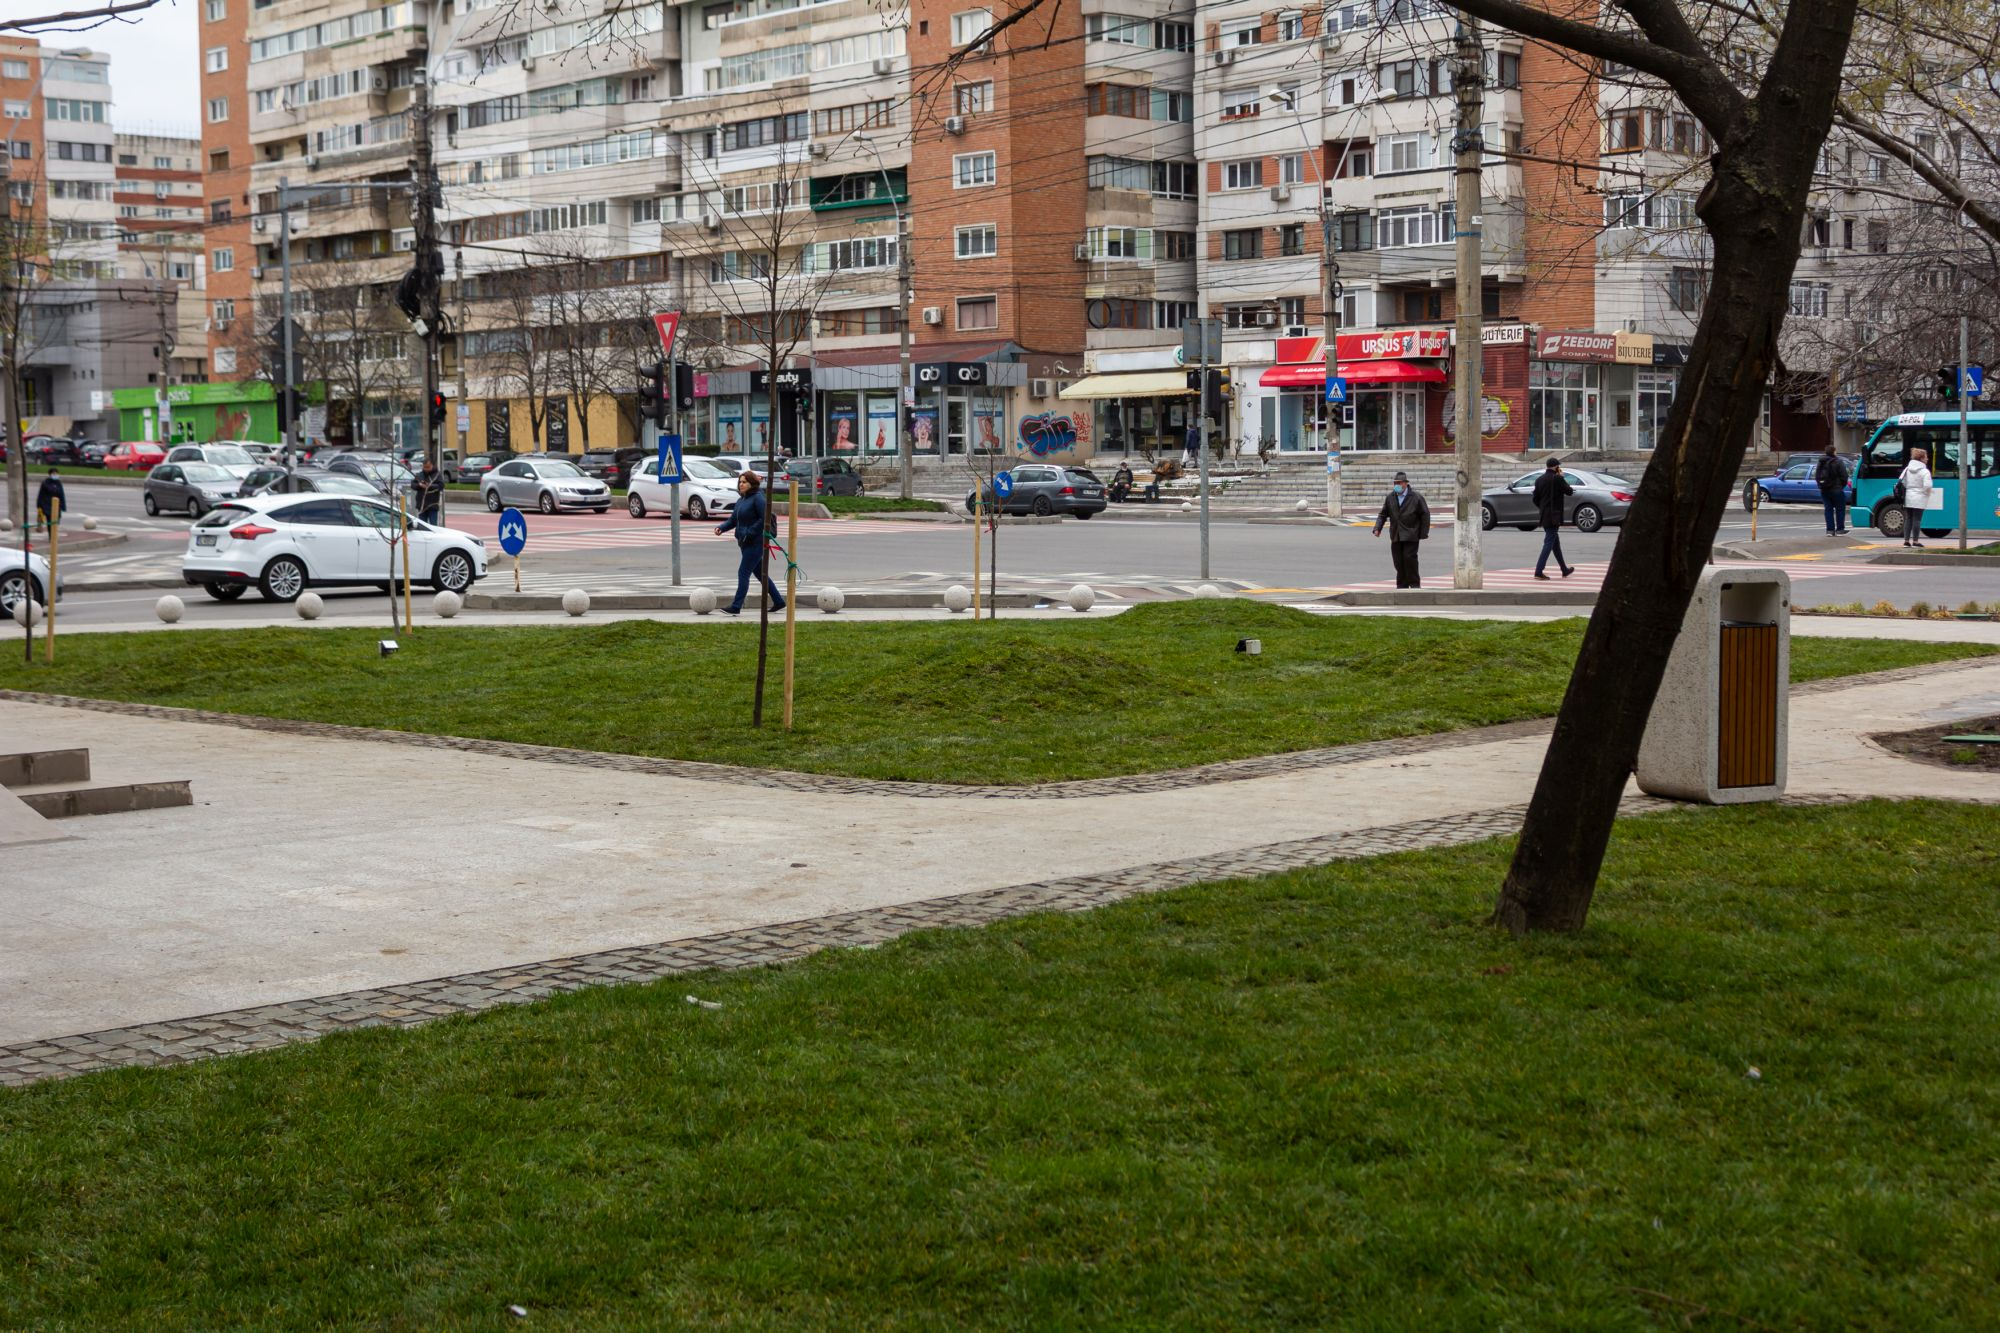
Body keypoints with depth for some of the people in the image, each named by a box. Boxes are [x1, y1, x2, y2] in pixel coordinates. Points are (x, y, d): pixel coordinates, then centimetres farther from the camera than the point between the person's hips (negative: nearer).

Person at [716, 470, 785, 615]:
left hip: (755, 542, -9)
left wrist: (750, 533, -20)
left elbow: (765, 519, -19)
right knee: (760, 574, 15)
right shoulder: (741, 500, 14)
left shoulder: (758, 498, -13)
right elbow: (733, 519, 17)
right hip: (745, 542, 9)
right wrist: (721, 528, -1)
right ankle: (778, 602, 24)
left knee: (743, 573, -10)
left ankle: (736, 607, -9)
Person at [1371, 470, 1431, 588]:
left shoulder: (1416, 497, -4)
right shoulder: (1390, 498, 7)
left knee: (1409, 558, -11)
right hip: (1396, 536, 4)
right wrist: (1377, 528, -3)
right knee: (1398, 561, 3)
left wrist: (1423, 533, -4)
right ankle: (1402, 585, 11)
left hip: (1410, 535, -4)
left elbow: (1425, 515, 0)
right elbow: (1383, 514, 12)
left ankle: (1414, 584, 1)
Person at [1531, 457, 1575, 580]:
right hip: (1554, 516, -8)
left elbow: (1535, 498, 10)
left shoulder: (1539, 480, 7)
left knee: (1555, 542, 17)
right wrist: (1562, 477, 4)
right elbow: (1569, 491, -4)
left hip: (1544, 515, 8)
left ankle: (1564, 570, 28)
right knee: (1549, 543, -5)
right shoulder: (1557, 479, -14)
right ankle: (1539, 571, -11)